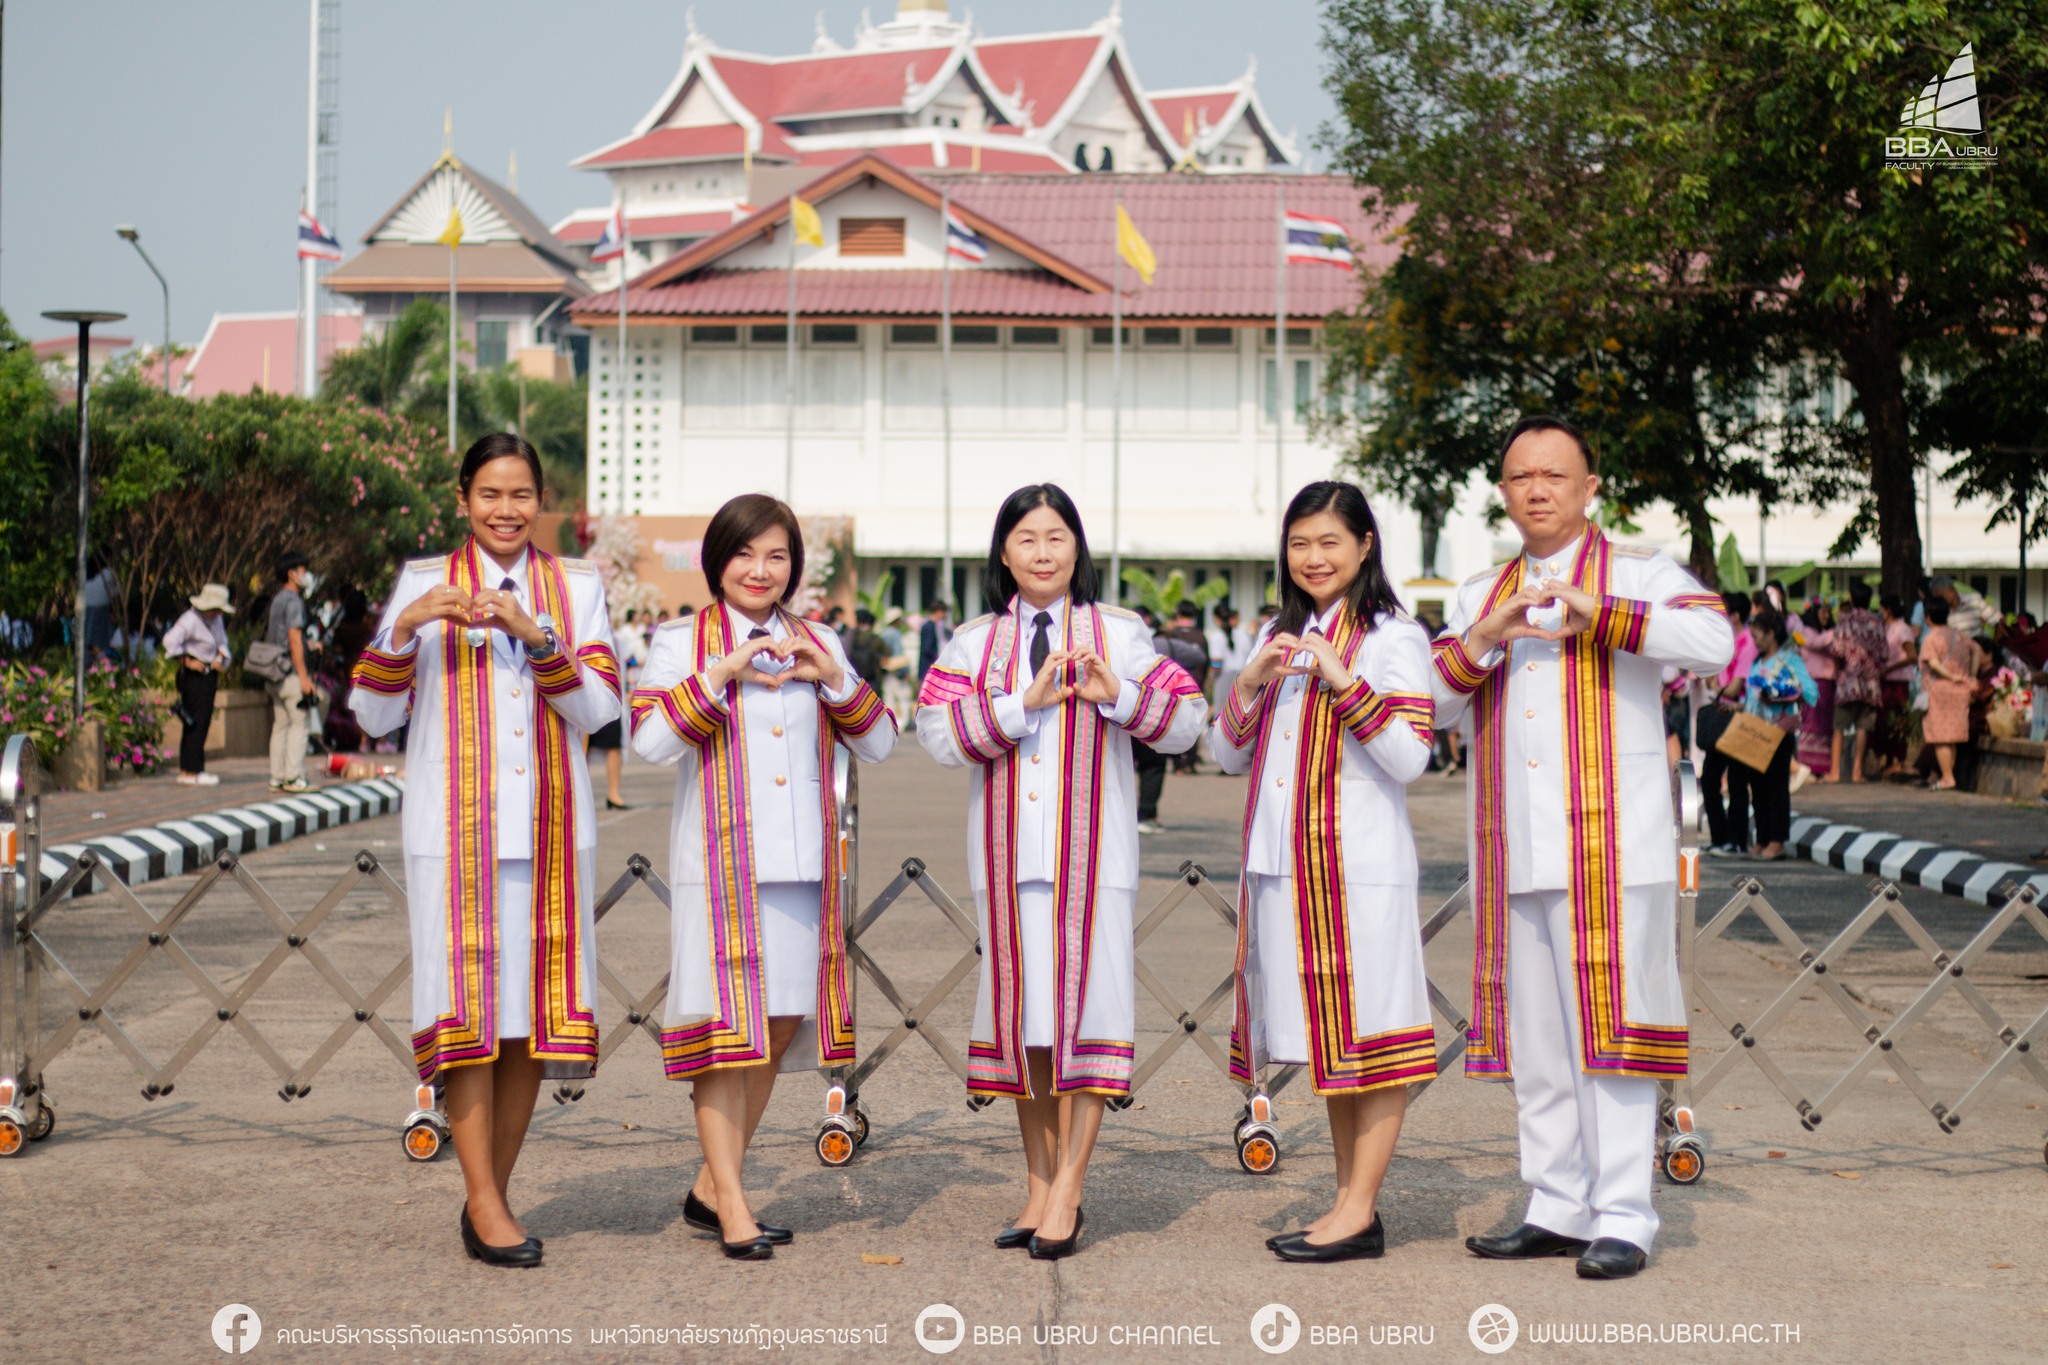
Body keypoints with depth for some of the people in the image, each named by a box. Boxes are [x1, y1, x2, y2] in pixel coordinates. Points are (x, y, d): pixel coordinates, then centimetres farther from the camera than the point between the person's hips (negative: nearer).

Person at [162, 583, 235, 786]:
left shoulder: (216, 620, 13)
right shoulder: (190, 620, -15)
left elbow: (222, 642, 19)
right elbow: (170, 641, -26)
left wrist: (220, 659, -1)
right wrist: (187, 662, -20)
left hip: (209, 676, 9)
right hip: (193, 677, -9)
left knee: (200, 723, 10)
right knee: (197, 723, -11)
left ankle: (185, 771, 15)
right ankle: (192, 772, -10)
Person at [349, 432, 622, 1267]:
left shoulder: (576, 587, 10)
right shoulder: (423, 584, 6)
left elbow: (600, 707, -2)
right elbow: (374, 717, 2)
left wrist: (534, 634, -16)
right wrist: (403, 629, -13)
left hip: (550, 826, 2)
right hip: (453, 824, -2)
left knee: (532, 1009, 4)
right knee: (467, 1005, -7)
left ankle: (492, 1196, 15)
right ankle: (485, 1204, -1)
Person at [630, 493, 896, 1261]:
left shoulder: (817, 644, 15)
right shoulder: (682, 644, 2)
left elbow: (878, 746, 10)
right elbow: (650, 742, -13)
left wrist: (832, 676, -5)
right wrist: (722, 672, -16)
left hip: (803, 864, 5)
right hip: (722, 865, -5)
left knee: (783, 1024, 8)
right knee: (725, 1024, -7)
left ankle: (710, 1189, 21)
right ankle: (733, 1210, -1)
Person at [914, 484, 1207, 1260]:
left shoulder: (1119, 636, 7)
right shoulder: (973, 644, 10)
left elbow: (1187, 723, 2)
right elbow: (936, 732, -4)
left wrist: (1119, 696, -16)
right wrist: (1025, 701, -14)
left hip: (1092, 854, -2)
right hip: (1007, 857, 2)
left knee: (1083, 1006, -7)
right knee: (1023, 1013, 5)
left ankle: (1067, 1190, -4)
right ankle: (1040, 1187, 14)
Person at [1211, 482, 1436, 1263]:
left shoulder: (1393, 639, -3)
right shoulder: (1278, 638, 18)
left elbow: (1409, 759, -13)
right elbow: (1229, 755, 15)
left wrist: (1345, 682, -21)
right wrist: (1251, 684, -2)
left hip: (1362, 866, -7)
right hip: (1285, 866, 7)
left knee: (1371, 1033, -5)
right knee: (1327, 1039, 11)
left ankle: (1358, 1211, -3)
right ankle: (1354, 1204, 18)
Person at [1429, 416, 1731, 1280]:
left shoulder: (1636, 576, 3)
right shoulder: (1480, 595, 19)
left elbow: (1714, 642, -16)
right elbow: (1431, 706, 10)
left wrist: (1596, 611, -24)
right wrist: (1481, 642, -9)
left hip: (1609, 844, -5)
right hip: (1514, 852, 5)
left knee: (1609, 1026, -8)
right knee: (1533, 1035, 8)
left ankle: (1622, 1219, -3)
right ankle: (1559, 1210, 16)